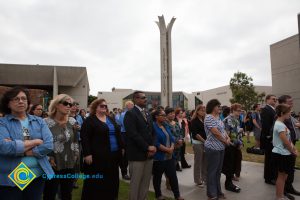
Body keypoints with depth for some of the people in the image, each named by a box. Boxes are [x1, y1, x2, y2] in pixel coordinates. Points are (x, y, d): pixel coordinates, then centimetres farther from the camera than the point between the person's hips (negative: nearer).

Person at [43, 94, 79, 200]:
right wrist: (48, 159, -11)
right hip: (53, 165, -4)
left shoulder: (72, 121, 5)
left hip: (70, 164, 4)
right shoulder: (46, 122, -10)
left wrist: (76, 155, 7)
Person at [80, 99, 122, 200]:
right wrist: (87, 154, -17)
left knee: (111, 180, 14)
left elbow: (118, 134, 18)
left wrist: (121, 148, 12)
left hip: (113, 155, 6)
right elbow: (84, 138, -11)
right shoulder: (89, 120, -4)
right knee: (96, 182, 4)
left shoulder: (111, 119, 15)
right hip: (97, 156, -6)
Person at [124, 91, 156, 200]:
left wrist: (153, 146, -2)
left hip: (149, 154, 7)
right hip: (137, 154, -7)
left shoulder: (147, 114, 16)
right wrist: (147, 147, -16)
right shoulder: (130, 114, -9)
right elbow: (133, 134, -18)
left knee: (146, 183, 13)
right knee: (135, 183, 4)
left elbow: (152, 132, 15)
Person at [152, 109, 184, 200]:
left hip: (169, 156, 7)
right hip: (159, 157, -6)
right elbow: (156, 143, -21)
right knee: (157, 177, 10)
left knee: (173, 176, 8)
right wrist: (167, 149, -17)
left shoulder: (165, 126, 11)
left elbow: (172, 139, 11)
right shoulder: (153, 127, -13)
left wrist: (172, 148, -8)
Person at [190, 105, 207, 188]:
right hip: (198, 143, -6)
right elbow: (195, 133, -12)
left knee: (205, 162, 10)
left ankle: (205, 178, 24)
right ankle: (197, 180, 12)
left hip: (205, 143, 6)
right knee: (198, 162, 1)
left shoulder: (204, 120, 11)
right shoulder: (194, 121, -6)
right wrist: (204, 140, -13)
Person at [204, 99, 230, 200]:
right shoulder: (209, 117, -17)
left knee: (218, 171, 18)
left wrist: (228, 138, -4)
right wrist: (225, 141, -9)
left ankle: (218, 192, 32)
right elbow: (216, 132, -21)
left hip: (221, 147, 9)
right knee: (212, 172, 4)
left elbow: (222, 129, 15)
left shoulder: (218, 117, 11)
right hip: (213, 148, -9)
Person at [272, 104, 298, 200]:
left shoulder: (281, 124, 11)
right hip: (282, 154, -9)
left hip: (285, 154, 9)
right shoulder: (280, 125, -20)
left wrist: (294, 149, 4)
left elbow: (289, 139, 14)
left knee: (283, 175, 16)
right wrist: (294, 152, -6)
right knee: (282, 175, 3)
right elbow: (285, 142, -20)